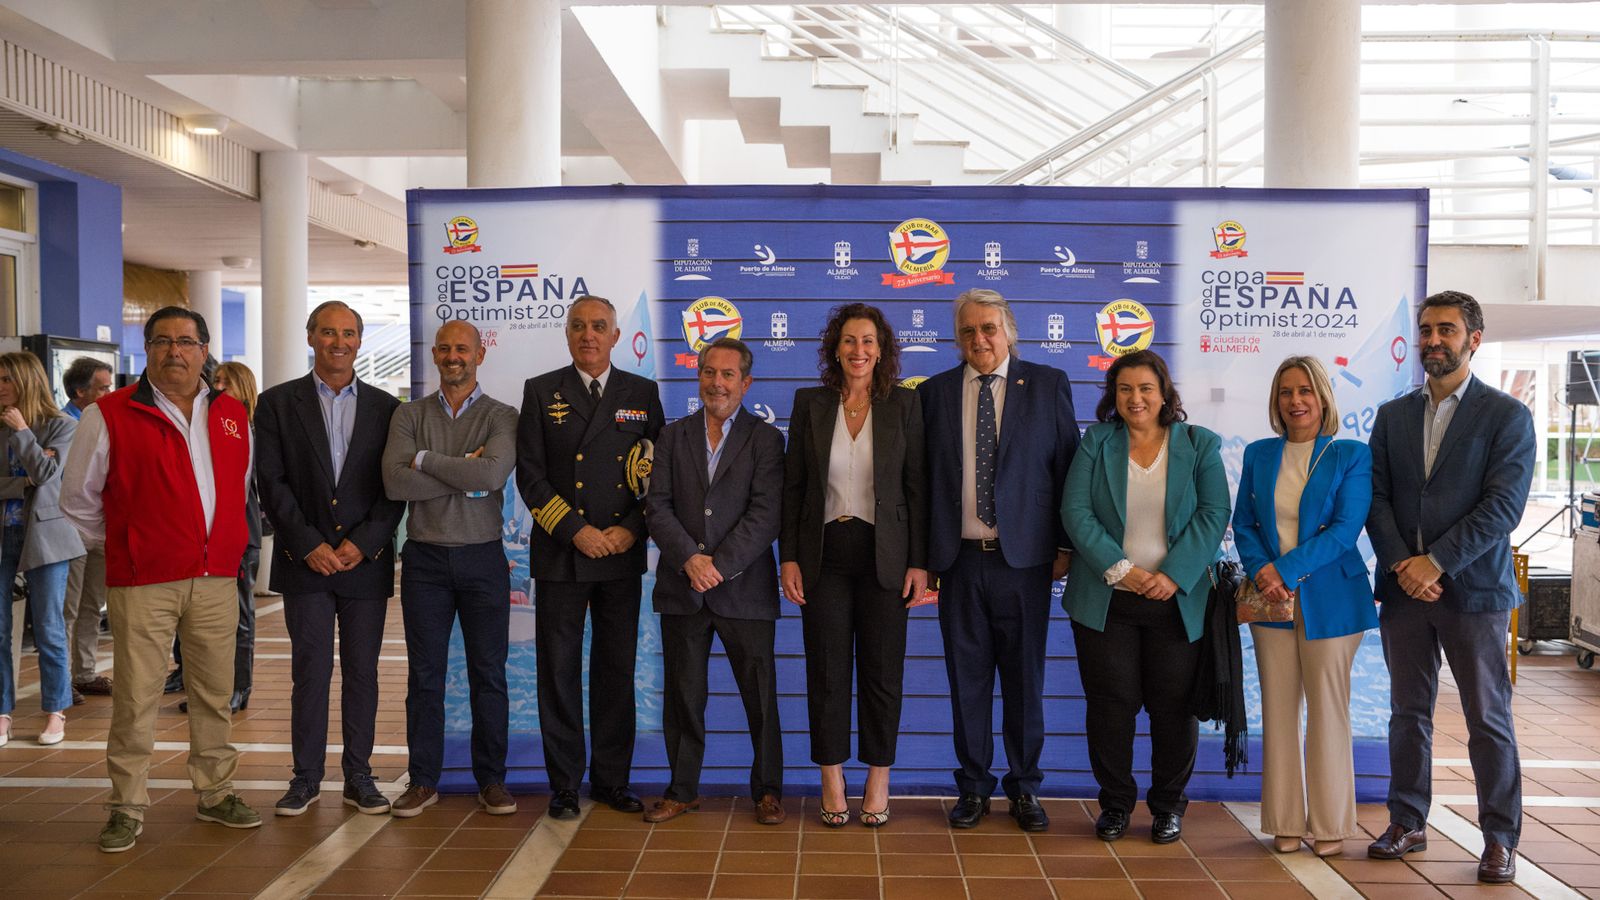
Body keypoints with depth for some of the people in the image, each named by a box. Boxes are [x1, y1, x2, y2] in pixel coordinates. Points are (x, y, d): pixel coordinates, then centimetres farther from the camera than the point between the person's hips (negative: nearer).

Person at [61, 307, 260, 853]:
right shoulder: (109, 416, -1)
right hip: (143, 585, -3)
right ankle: (127, 808, 12)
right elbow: (77, 501, 6)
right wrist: (124, 547, 8)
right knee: (135, 697, -1)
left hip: (216, 581, 4)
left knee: (215, 694, 10)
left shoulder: (232, 415, 11)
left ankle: (216, 793, 22)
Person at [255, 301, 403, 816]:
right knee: (310, 671, 3)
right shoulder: (278, 403, 4)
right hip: (305, 560, -1)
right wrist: (309, 546, -10)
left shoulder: (385, 407, 7)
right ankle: (306, 777, 14)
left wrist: (362, 544, -9)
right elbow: (271, 482, -2)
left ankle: (358, 774, 16)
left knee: (362, 672, 6)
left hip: (366, 560, 1)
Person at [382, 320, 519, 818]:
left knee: (489, 673, 5)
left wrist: (425, 460, -11)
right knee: (424, 674, 7)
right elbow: (395, 481, -10)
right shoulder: (409, 415, 6)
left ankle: (491, 780, 16)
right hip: (424, 558, 1)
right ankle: (423, 780, 18)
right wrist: (464, 475, -13)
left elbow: (493, 473, -19)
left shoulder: (500, 416, 1)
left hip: (482, 557, -1)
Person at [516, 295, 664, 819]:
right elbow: (530, 476, -2)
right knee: (559, 670, 3)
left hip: (622, 556, 1)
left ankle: (611, 779, 20)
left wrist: (631, 529, -8)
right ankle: (564, 784, 15)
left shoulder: (642, 393, 8)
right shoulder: (542, 392, 4)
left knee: (617, 669, 8)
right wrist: (575, 531, -11)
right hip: (559, 555, -1)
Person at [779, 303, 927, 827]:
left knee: (882, 671, 6)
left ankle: (878, 780, 21)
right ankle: (832, 780, 20)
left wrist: (919, 563, -4)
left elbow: (917, 487, 1)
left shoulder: (904, 406, 2)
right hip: (825, 554, 1)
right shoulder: (810, 404, 4)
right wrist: (789, 557, -1)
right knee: (827, 671, 6)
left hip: (884, 556, 0)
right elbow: (792, 486, 5)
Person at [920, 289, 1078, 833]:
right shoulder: (934, 393, 7)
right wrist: (923, 552, 2)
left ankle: (1024, 787, 23)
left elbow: (1069, 466, 3)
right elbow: (922, 477, 6)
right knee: (967, 678, 8)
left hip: (1024, 560, -1)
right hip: (959, 561, 1)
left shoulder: (1048, 385, 3)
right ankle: (974, 787, 22)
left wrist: (1065, 546, -1)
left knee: (1025, 678, 8)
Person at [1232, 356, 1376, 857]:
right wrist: (1261, 569, -11)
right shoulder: (1259, 455, 10)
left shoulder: (1352, 455, -1)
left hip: (1329, 600, -3)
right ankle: (1285, 823, 15)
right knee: (1278, 711, 5)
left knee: (1327, 710, 3)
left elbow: (1345, 529, -10)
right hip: (1271, 601, 3)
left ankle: (1330, 825, 15)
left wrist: (1287, 569, -18)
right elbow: (1243, 524, 8)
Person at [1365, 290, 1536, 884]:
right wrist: (1402, 564, -11)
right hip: (1404, 588, 4)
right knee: (1408, 712, 11)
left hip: (1473, 589, -4)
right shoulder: (1392, 416, 10)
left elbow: (1503, 506, -11)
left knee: (1488, 718, 3)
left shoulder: (1507, 416, -2)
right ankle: (1408, 824, 22)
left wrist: (1436, 563, -17)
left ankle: (1500, 838, 15)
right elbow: (1377, 499, 4)